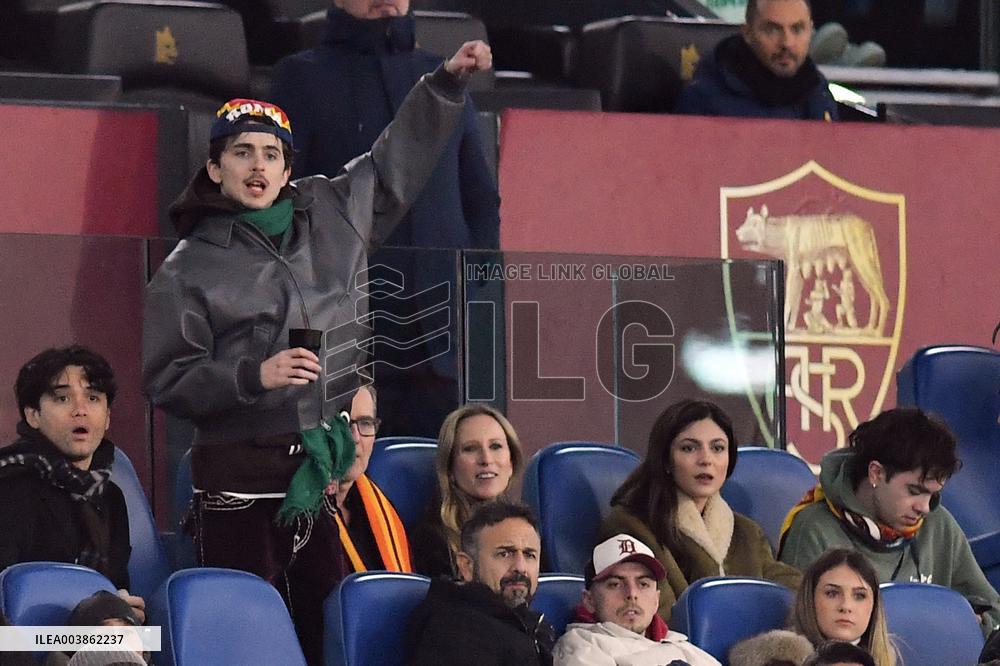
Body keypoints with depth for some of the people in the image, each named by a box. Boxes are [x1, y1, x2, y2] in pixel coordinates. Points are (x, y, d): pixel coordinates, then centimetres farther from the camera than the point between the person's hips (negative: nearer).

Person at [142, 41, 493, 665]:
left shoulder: (331, 216, 11)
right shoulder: (190, 268, -2)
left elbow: (396, 163, 24)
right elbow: (167, 380, -5)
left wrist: (447, 82, 21)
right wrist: (254, 376, -17)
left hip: (319, 470, 5)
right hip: (239, 478, -5)